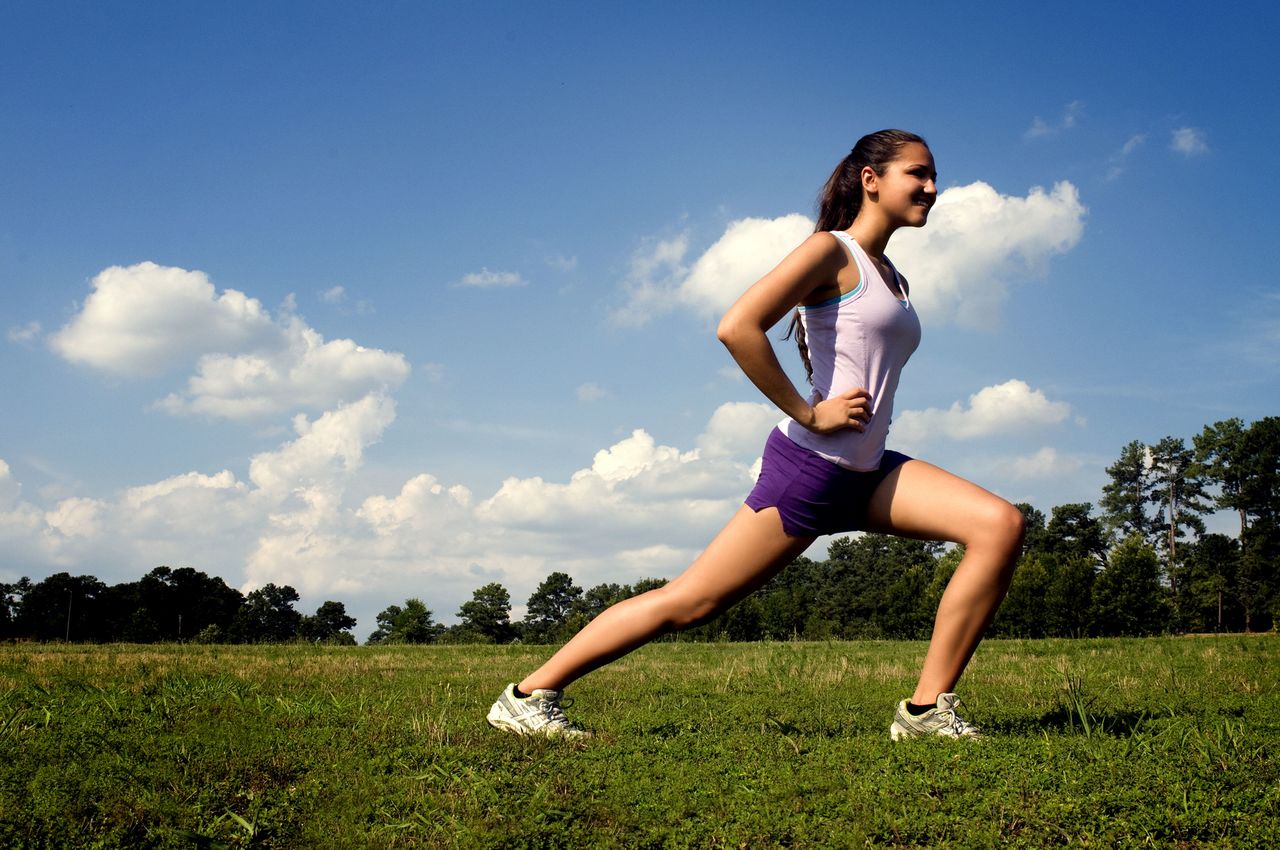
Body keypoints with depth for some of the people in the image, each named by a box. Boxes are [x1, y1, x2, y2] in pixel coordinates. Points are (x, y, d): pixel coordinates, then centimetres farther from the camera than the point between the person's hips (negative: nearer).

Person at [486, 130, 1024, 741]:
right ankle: (528, 694, 7)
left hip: (868, 473, 8)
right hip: (808, 466, -8)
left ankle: (928, 709, -7)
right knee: (688, 604, -6)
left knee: (1000, 525, -10)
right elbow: (736, 328, -21)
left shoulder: (890, 278, 19)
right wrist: (809, 414, -18)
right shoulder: (832, 253, -7)